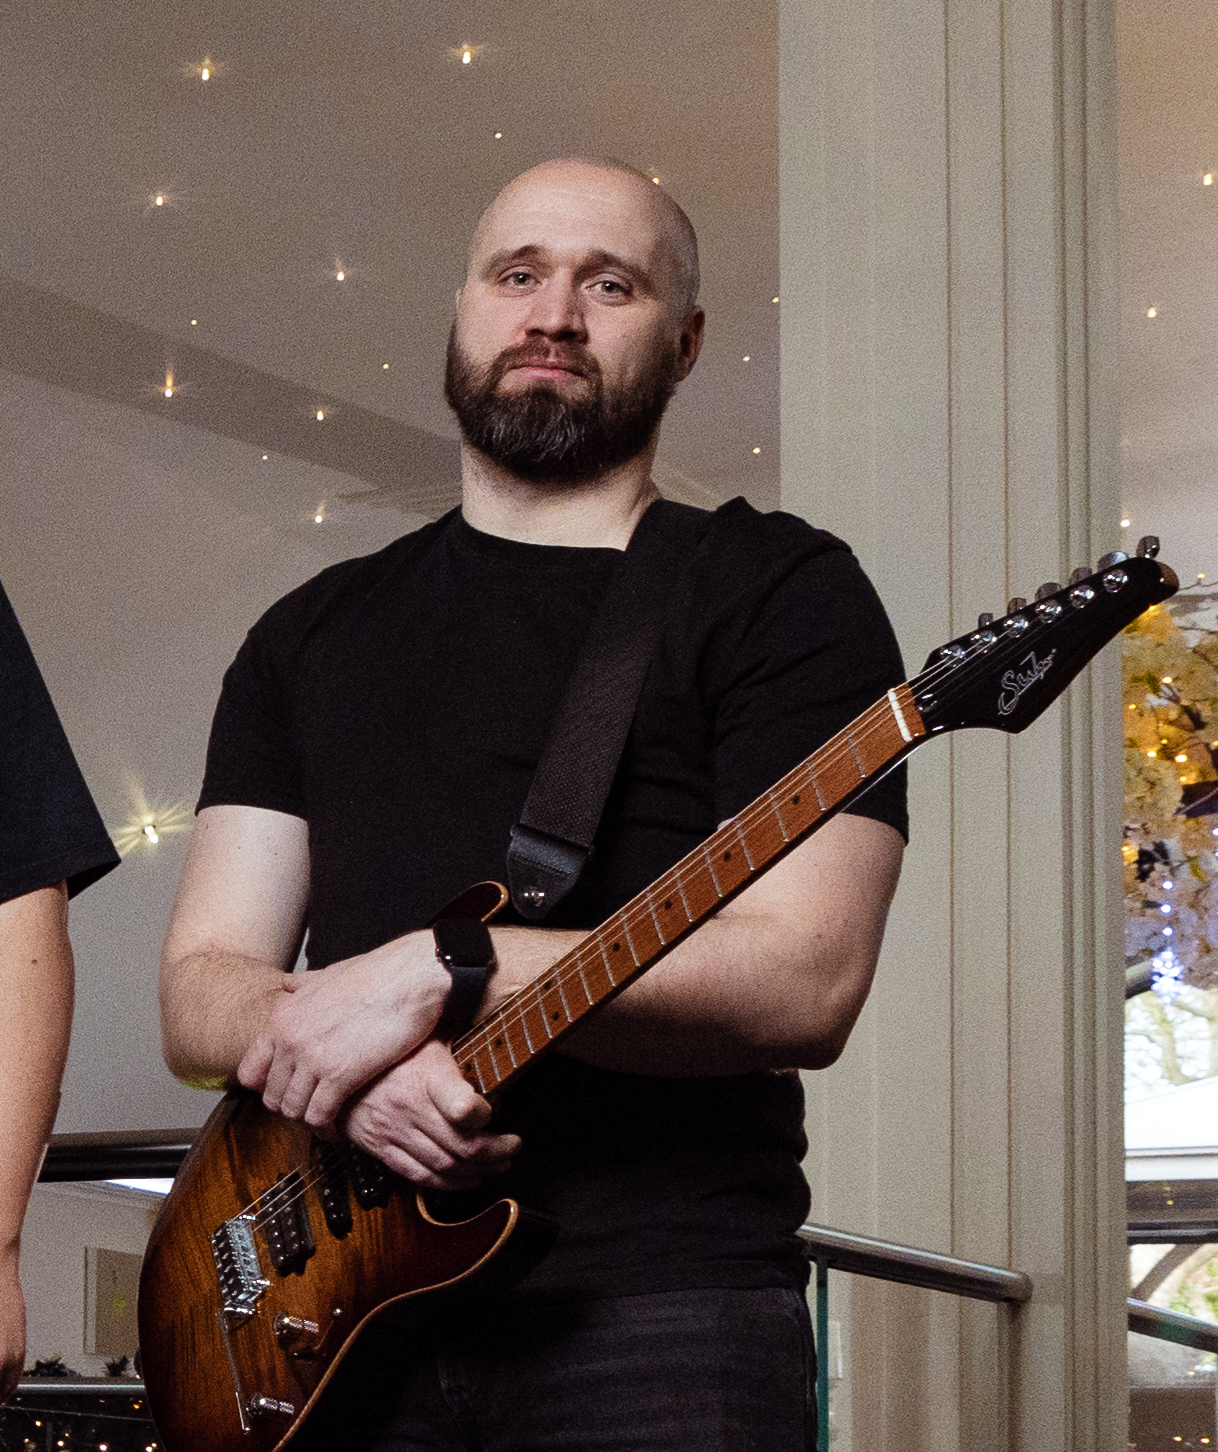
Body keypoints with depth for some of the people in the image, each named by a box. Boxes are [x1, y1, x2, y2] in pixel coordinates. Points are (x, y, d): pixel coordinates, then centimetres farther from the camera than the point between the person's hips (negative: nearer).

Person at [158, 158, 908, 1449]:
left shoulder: (780, 592, 3)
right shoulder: (312, 634, 18)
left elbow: (806, 979, -10)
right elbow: (200, 986, 12)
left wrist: (433, 974, -16)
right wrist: (339, 1053, -11)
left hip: (657, 1308, -3)